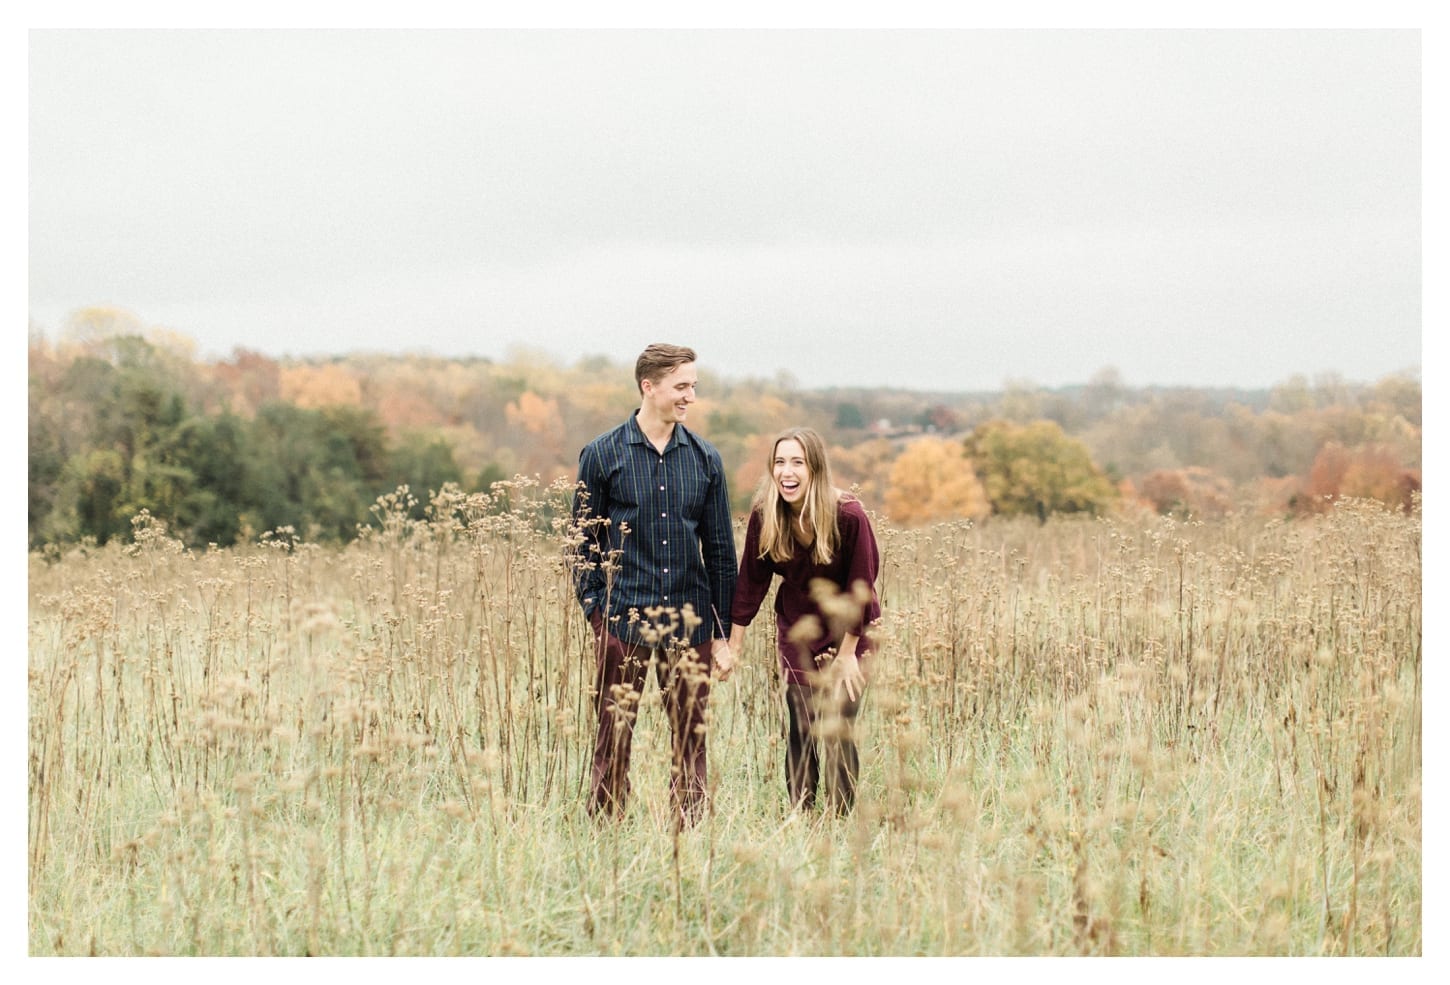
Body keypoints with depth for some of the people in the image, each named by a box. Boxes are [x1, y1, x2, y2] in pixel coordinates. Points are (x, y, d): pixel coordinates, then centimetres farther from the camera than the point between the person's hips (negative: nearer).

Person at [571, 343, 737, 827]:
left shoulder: (705, 459, 8)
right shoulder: (602, 455, 0)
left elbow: (720, 549, 11)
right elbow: (584, 544, 4)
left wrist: (722, 630, 9)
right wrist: (596, 613, -4)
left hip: (689, 624, 3)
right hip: (623, 623, -3)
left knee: (691, 740, 6)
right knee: (614, 738, 1)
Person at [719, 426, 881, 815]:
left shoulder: (849, 516, -24)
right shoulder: (764, 515, -14)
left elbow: (861, 588, -16)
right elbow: (751, 582, -5)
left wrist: (847, 652, -12)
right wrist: (733, 647, -2)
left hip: (848, 630, -3)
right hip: (797, 630, 3)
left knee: (837, 732, -8)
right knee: (799, 731, 3)